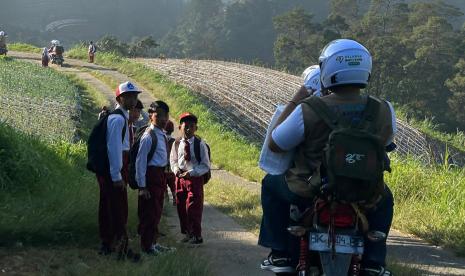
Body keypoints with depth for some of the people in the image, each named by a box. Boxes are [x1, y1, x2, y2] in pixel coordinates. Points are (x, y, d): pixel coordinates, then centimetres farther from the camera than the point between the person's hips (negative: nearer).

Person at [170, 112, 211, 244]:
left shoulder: (200, 144, -9)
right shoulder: (177, 143, 2)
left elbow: (206, 166, -7)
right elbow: (173, 160, 15)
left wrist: (191, 173, -18)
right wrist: (176, 169, -7)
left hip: (195, 179, -4)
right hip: (180, 178, 4)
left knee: (193, 208, -4)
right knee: (181, 207, 9)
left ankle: (196, 235, 9)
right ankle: (187, 233, 25)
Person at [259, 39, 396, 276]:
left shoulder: (308, 110, -19)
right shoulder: (384, 111, -12)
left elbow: (274, 145, -4)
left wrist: (293, 103, 5)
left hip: (310, 194, -2)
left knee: (271, 184, 28)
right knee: (384, 198, 37)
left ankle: (281, 255, 23)